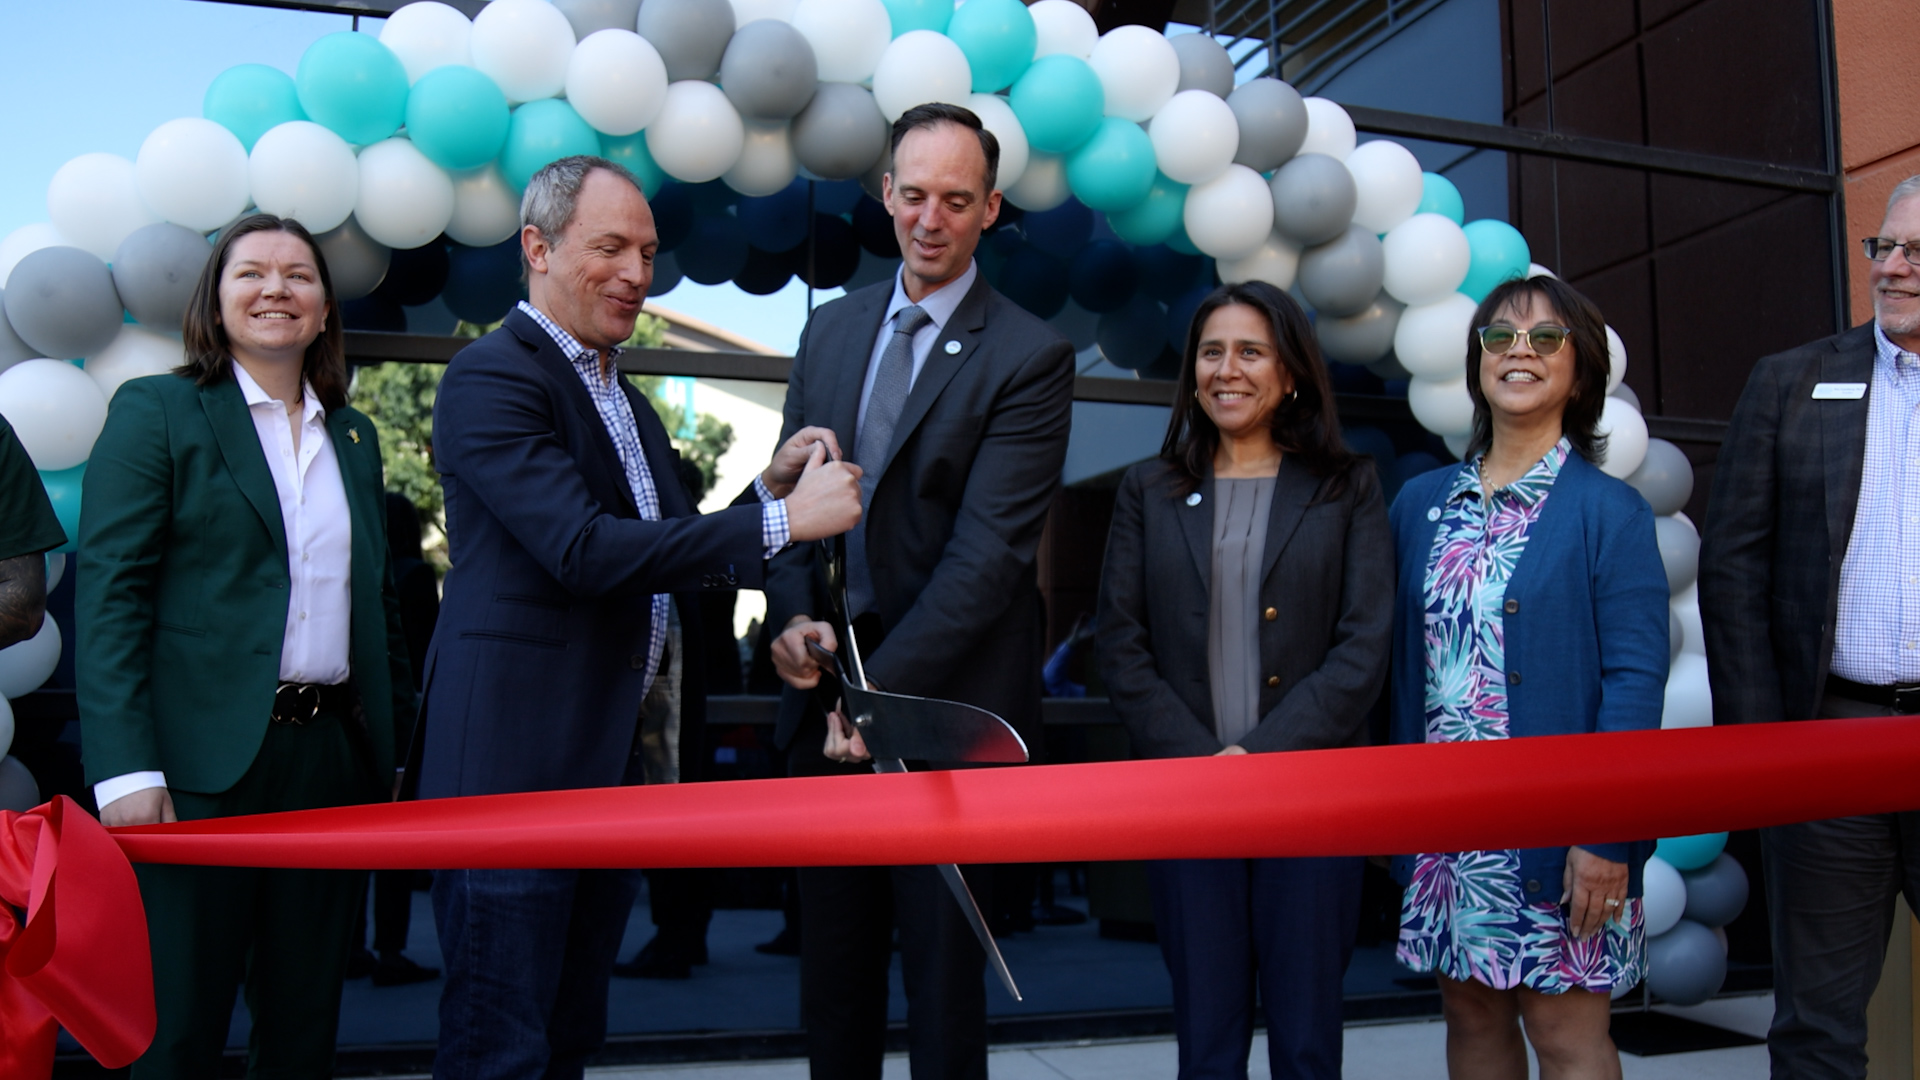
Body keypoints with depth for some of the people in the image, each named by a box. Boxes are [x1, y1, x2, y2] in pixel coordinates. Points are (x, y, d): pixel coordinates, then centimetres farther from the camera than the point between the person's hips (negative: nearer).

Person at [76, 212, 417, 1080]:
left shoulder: (354, 437, 15)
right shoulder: (155, 411, 0)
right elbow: (109, 595, -7)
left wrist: (392, 742, 11)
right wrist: (126, 770, -16)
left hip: (332, 756, 5)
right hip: (203, 762, -4)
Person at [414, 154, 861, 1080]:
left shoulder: (629, 405, 19)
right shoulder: (493, 376, -10)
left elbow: (677, 569, 17)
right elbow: (583, 550, -22)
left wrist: (770, 485, 1)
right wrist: (783, 521, -21)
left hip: (613, 763, 9)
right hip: (513, 766, -9)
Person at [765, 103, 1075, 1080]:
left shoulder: (1030, 357, -7)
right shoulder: (830, 329, 11)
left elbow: (989, 550, -15)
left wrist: (882, 688, -19)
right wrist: (794, 615, -7)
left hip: (945, 706, -5)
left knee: (941, 965, 7)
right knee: (831, 962, 14)